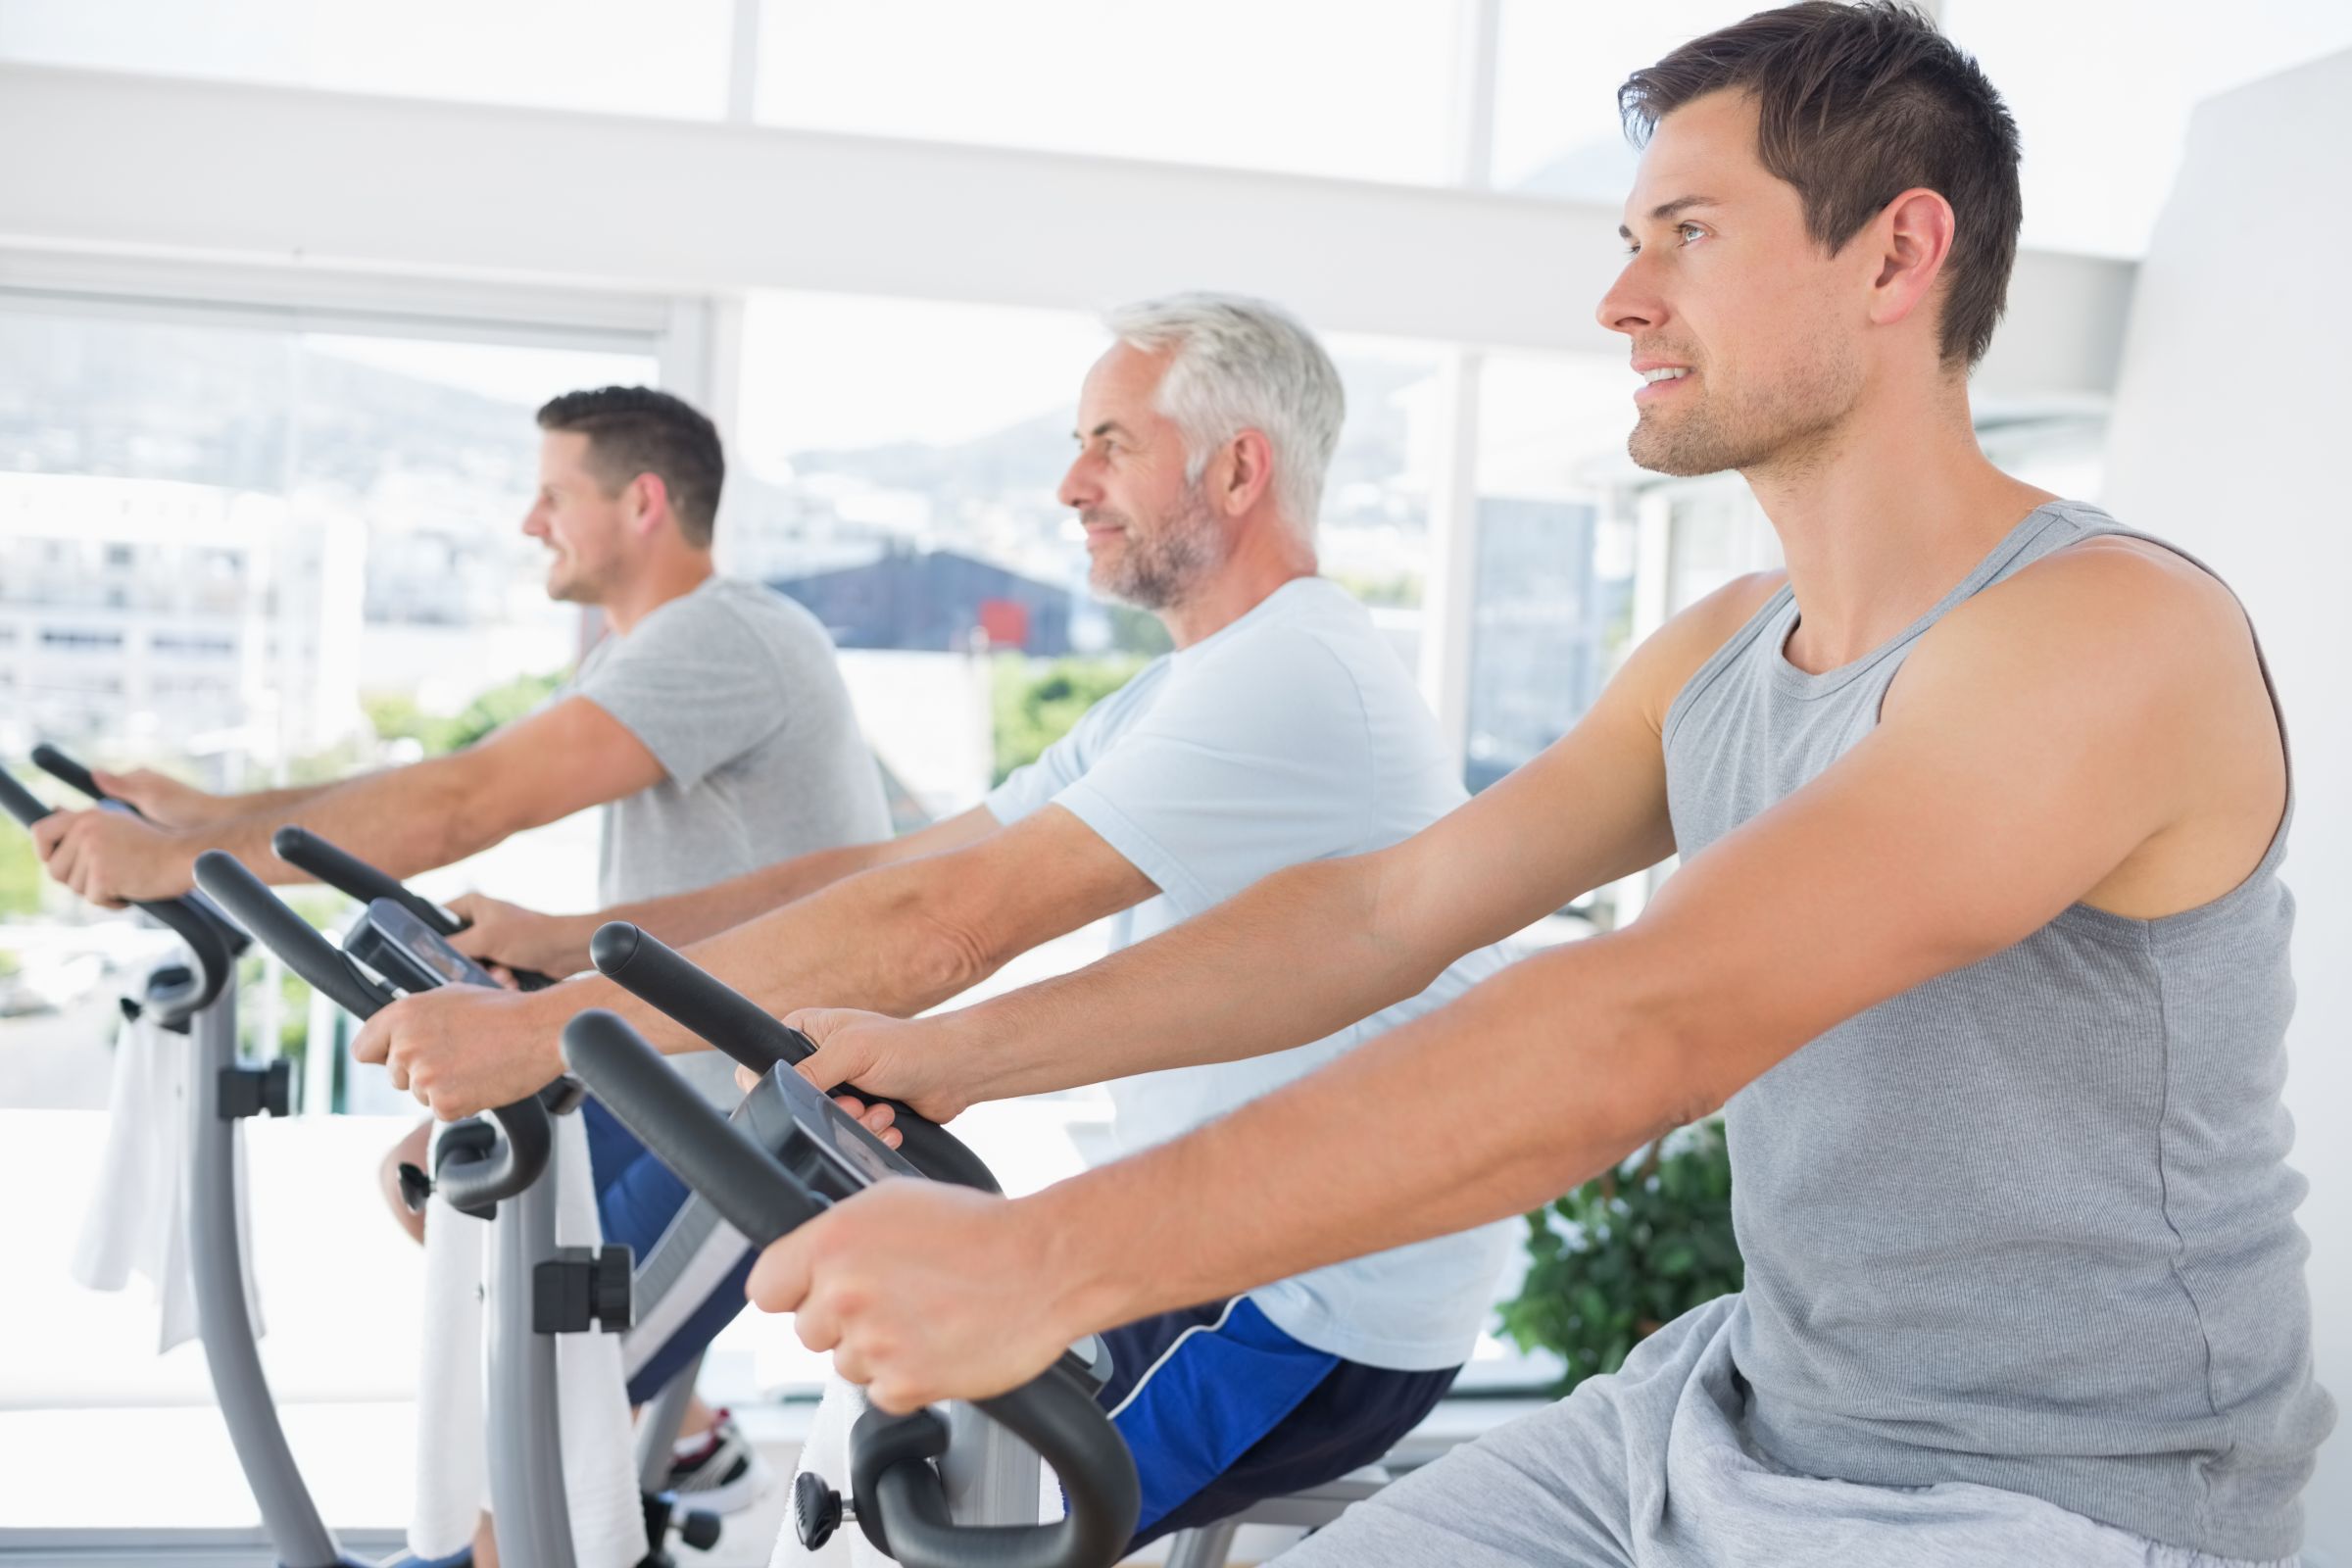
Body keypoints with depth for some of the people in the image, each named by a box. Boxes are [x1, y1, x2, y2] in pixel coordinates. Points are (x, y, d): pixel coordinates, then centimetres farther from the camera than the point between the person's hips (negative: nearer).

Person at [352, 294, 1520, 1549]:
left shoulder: (1290, 680, -21)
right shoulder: (1179, 695, 13)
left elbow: (945, 925, -30)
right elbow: (904, 864, 7)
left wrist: (545, 1031, -29)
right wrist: (570, 939, -1)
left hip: (1331, 1315, -9)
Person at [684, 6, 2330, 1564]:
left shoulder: (2112, 632, -22)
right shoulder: (1717, 655, 6)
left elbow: (1647, 1029, -34)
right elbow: (1382, 912, 5)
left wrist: (1048, 1257, -38)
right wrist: (948, 1056, -3)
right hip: (1746, 1406, 7)